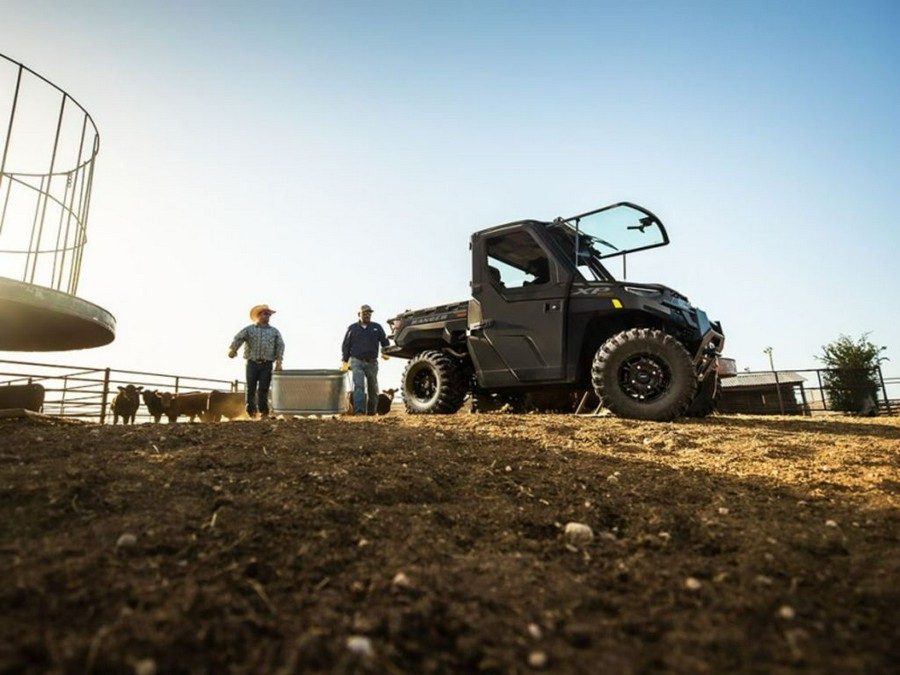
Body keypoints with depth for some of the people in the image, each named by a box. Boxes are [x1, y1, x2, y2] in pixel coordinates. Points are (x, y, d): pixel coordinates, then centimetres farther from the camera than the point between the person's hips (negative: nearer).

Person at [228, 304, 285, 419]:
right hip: (252, 363, 0)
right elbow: (238, 338, -4)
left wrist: (279, 362, -5)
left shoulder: (274, 331, 13)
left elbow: (280, 345, 6)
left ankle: (263, 411, 1)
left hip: (267, 364, 1)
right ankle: (251, 411, 6)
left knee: (264, 389, -2)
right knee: (251, 388, 1)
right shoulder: (249, 329, 9)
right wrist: (233, 349, -23)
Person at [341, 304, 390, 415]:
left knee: (373, 388, 7)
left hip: (372, 363, 2)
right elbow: (345, 346, 10)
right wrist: (344, 361, 4)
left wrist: (385, 352, -2)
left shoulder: (377, 327, 10)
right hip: (356, 362, -2)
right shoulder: (352, 328, 8)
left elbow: (385, 342, 15)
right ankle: (359, 411, -21)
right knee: (358, 386, -16)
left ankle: (371, 411, 20)